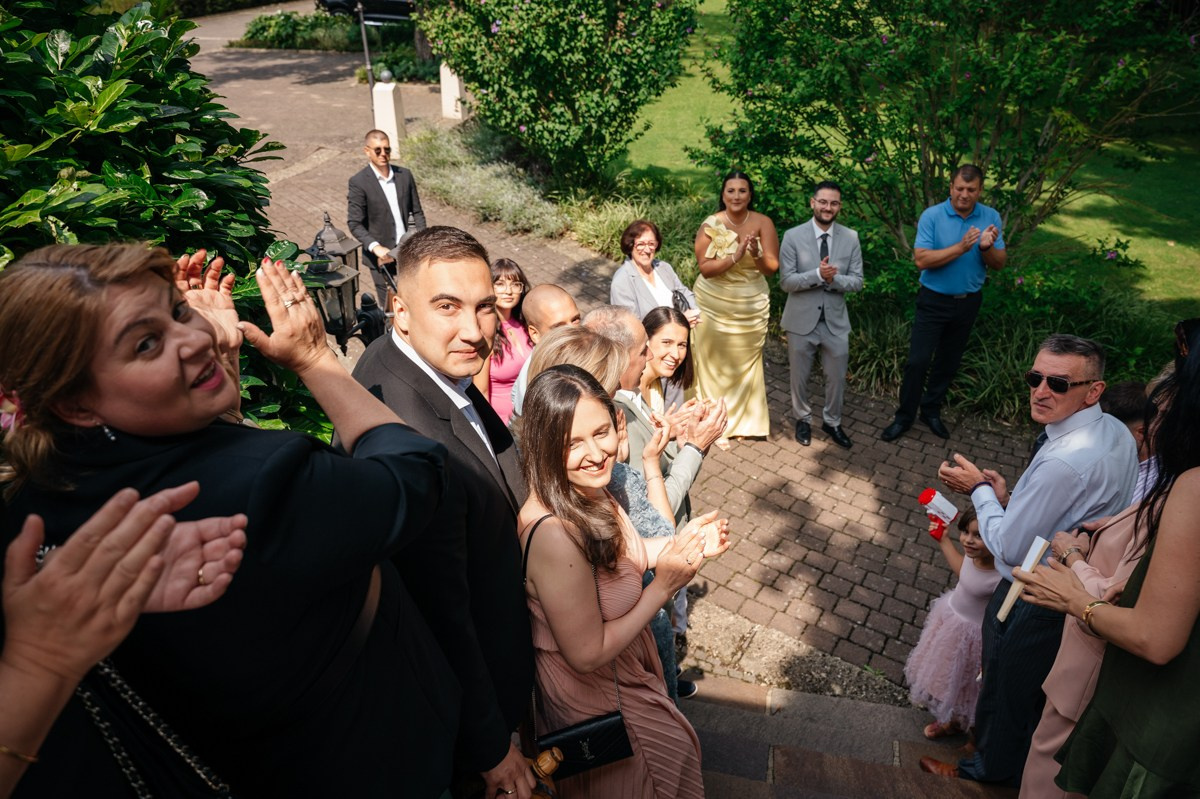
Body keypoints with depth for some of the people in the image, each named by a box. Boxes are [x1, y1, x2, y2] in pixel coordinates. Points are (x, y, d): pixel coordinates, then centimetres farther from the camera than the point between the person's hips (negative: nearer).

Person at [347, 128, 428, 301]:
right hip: (381, 256, -3)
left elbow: (417, 211, 10)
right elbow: (354, 224, -12)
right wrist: (375, 247, -27)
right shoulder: (358, 182, -8)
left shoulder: (405, 175, 4)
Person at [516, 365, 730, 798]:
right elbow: (587, 654, -29)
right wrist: (662, 588, -24)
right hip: (596, 702, -8)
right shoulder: (555, 536, -39)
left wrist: (682, 541, -10)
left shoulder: (590, 491, -12)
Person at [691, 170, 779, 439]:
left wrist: (756, 255, -28)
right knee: (713, 360, 6)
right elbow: (704, 267, -15)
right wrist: (735, 256, -28)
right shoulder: (710, 225, -8)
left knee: (746, 361, 9)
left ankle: (748, 420, 26)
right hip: (714, 305, -1)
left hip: (751, 306, 1)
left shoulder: (763, 223, -5)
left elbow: (772, 267, -8)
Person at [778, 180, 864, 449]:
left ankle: (832, 422, 36)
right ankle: (803, 420, 37)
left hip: (835, 321, 2)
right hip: (802, 319, -2)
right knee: (799, 377, 14)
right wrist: (818, 274, -28)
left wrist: (833, 278, -23)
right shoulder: (793, 236, -10)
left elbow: (857, 281, -4)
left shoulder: (851, 238, -2)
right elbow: (786, 281, -14)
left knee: (837, 378, 13)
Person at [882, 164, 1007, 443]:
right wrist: (961, 248, -30)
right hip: (934, 301, -3)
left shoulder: (991, 218, -3)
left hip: (968, 302, 4)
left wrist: (988, 248, -24)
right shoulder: (932, 216, -13)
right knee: (918, 361, -5)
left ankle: (931, 410, 31)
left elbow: (1000, 263, -3)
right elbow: (922, 260, -22)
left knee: (949, 361, 15)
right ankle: (904, 416, 10)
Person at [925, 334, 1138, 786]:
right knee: (1041, 690, 30)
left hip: (1032, 604, -9)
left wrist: (979, 490, -13)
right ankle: (1018, 765, 54)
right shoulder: (1117, 435, -5)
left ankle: (990, 769, 43)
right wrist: (1006, 499, -5)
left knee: (1004, 692, 17)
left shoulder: (1064, 463, -36)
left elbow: (1009, 550, -26)